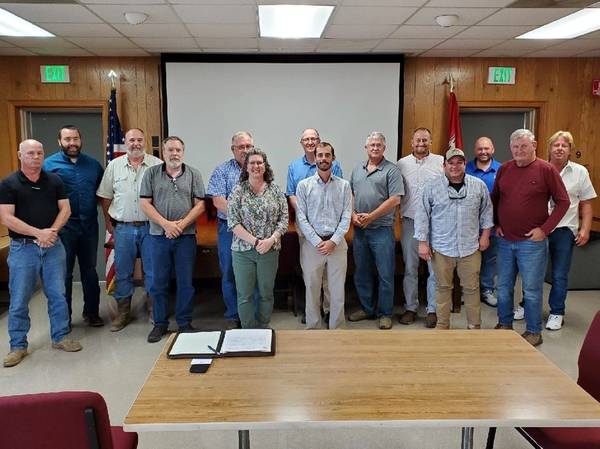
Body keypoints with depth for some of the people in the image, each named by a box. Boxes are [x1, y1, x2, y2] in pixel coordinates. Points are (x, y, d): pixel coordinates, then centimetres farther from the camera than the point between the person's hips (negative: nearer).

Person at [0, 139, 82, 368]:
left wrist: (52, 231, -13)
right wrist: (38, 233, -17)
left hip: (53, 246, 3)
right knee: (19, 300, 4)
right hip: (23, 248, -2)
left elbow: (65, 209, 4)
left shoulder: (54, 180, 6)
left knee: (58, 295, 9)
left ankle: (60, 337, 23)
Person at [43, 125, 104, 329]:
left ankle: (92, 312, 25)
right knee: (64, 273, 7)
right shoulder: (49, 164, -1)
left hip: (89, 226, 3)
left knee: (90, 271, 13)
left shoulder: (93, 164, 8)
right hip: (63, 227, -3)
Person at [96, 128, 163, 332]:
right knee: (122, 272, 9)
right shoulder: (114, 166, 5)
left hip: (150, 226, -2)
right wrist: (108, 222, 8)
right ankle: (123, 312, 22)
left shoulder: (157, 165, -1)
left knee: (152, 270, 6)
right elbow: (105, 196, 10)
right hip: (123, 228, 2)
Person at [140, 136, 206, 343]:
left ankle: (185, 323, 19)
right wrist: (166, 224, -12)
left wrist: (181, 224, -12)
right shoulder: (151, 173, 4)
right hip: (159, 235, 1)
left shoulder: (193, 174, 4)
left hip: (186, 236, 0)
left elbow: (200, 205, 0)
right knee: (159, 282, 8)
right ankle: (160, 323, 21)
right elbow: (145, 204, -1)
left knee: (186, 283, 6)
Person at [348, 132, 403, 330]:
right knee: (361, 273, 14)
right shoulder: (357, 169, 13)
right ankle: (366, 309, 29)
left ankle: (384, 314, 14)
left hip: (382, 230, -5)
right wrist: (353, 215, -2)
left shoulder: (391, 170, -5)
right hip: (359, 230, 6)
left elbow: (395, 200, -12)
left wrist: (371, 216, -14)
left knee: (385, 275, 1)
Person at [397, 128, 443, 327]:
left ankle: (433, 310, 17)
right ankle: (411, 307, 23)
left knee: (435, 269, 4)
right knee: (410, 269, 10)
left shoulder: (441, 162, 2)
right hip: (410, 222, 2)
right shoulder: (402, 163, 7)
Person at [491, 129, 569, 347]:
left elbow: (563, 201, -5)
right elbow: (494, 198, 17)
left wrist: (544, 229, -11)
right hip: (505, 240, 4)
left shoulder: (546, 170, -7)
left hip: (532, 241, -4)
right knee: (504, 287, 14)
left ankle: (534, 332, 20)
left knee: (532, 289, 5)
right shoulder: (504, 169, 5)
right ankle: (504, 325, 31)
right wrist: (496, 224, 7)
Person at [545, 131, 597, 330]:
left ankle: (557, 312, 22)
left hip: (564, 231, 0)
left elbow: (586, 203, 4)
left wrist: (585, 229, -4)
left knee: (559, 276, 7)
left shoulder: (580, 172, 2)